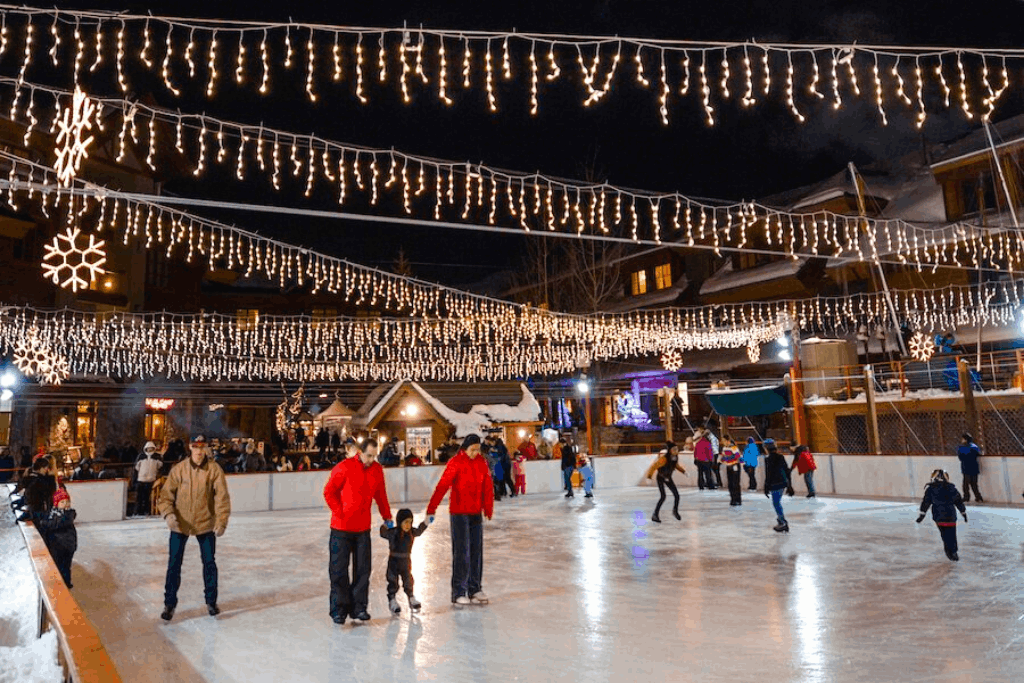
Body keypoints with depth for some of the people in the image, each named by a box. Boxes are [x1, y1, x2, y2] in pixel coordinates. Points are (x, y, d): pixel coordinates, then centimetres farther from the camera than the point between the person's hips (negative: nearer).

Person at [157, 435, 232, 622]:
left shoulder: (214, 470, -11)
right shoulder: (179, 469, -9)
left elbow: (222, 497, -12)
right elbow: (166, 494, -5)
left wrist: (221, 522, -19)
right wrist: (168, 514, -21)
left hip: (206, 524, 0)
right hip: (180, 524, 0)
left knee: (209, 563, 10)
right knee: (174, 564, 6)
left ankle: (211, 601, 27)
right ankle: (169, 604, 23)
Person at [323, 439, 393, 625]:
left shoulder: (377, 470, 1)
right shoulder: (344, 468, -13)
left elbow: (380, 495, 12)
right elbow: (329, 492, -7)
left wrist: (386, 517, 14)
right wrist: (340, 513, -11)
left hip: (363, 528, 4)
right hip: (341, 528, -4)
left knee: (363, 569, 7)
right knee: (339, 569, 4)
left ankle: (358, 607, 19)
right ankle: (339, 609, 15)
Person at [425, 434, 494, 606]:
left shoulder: (481, 463, 4)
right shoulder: (455, 463, -12)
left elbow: (487, 487, 10)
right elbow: (442, 486, -20)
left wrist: (488, 508, 9)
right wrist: (431, 509, -26)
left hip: (476, 513, 5)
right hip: (459, 513, -5)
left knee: (476, 551, 10)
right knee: (462, 552, -3)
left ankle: (475, 590, 23)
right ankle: (458, 593, 7)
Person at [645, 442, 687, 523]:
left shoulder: (676, 457, -9)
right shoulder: (664, 458, -32)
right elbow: (653, 467, -31)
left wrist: (683, 471, 11)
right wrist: (649, 476, -36)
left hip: (668, 478, 7)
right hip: (661, 478, -7)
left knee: (676, 495, 6)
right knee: (663, 496, -16)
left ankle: (675, 511, 33)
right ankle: (655, 515, -4)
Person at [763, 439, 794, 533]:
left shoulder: (768, 459, -15)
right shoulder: (780, 457, 6)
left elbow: (768, 474, -15)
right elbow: (787, 470, 12)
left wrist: (766, 487, -8)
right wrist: (789, 484, 20)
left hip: (775, 485, -7)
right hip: (783, 483, 7)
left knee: (776, 503, 3)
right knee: (778, 502, 20)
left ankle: (783, 523, 4)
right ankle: (782, 520, 26)